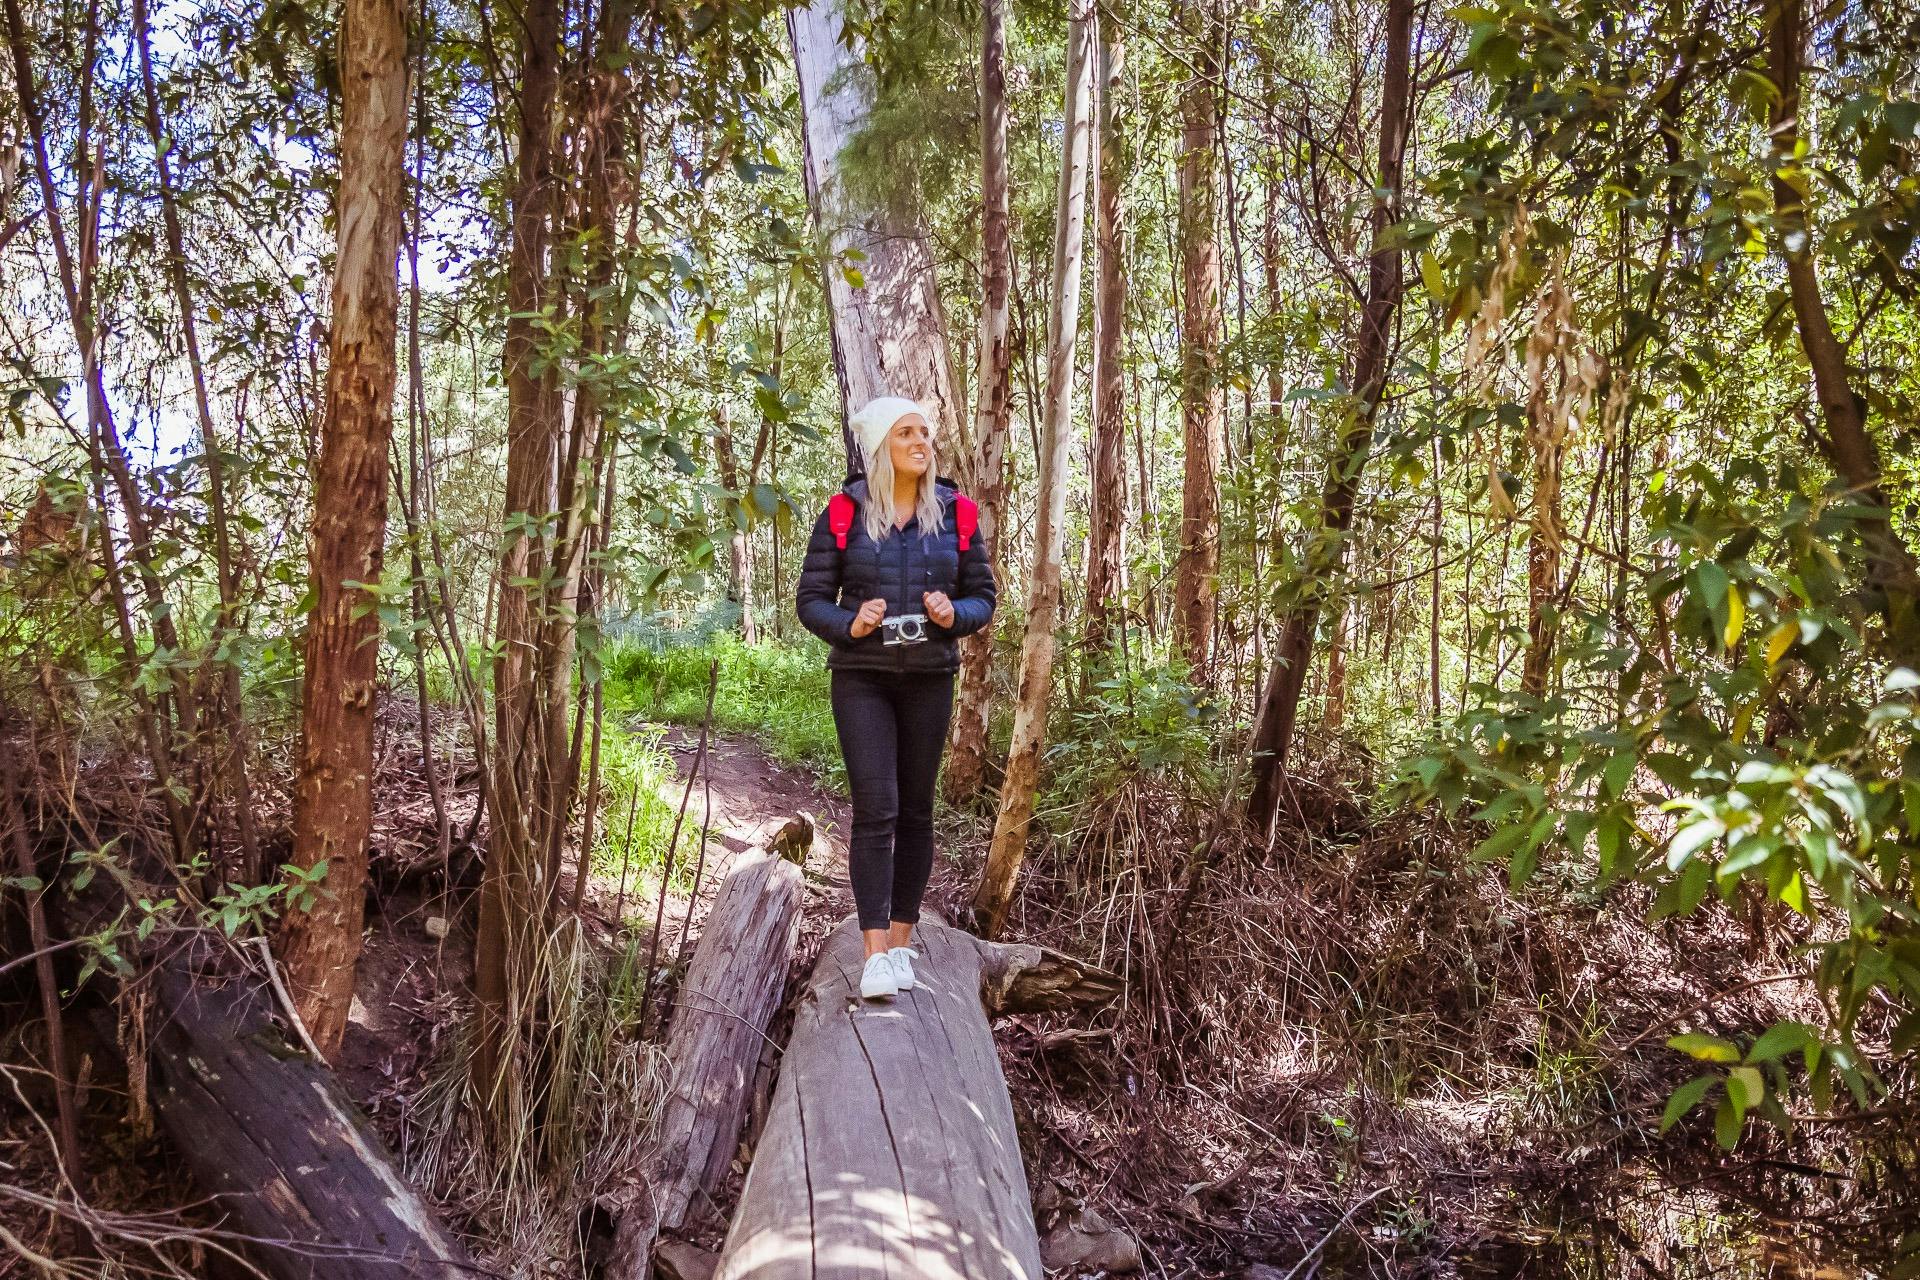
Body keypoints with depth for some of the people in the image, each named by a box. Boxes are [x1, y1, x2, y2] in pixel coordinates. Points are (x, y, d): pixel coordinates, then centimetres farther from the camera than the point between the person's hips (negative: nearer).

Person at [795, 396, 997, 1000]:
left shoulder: (956, 513, 3)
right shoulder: (844, 513, -3)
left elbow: (983, 596, 7)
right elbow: (811, 599, 0)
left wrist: (954, 614, -15)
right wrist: (850, 624, -20)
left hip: (929, 680, 3)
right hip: (861, 679, -2)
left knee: (915, 812, 8)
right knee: (874, 809, -10)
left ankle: (902, 943, 19)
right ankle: (875, 955, -8)